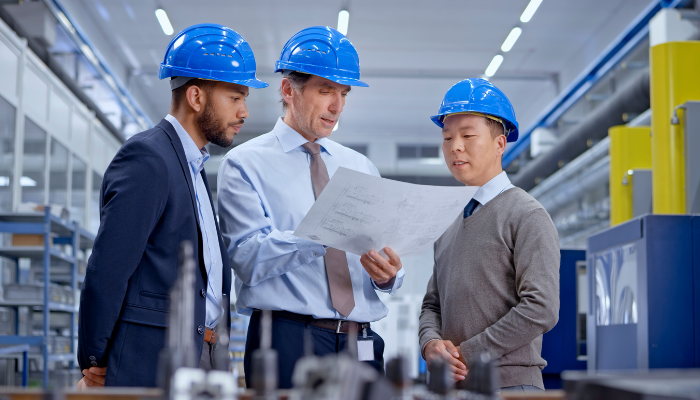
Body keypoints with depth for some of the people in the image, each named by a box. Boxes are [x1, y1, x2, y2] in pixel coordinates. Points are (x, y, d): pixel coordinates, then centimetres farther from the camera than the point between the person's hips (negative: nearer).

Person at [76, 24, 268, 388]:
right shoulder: (146, 158, -11)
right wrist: (94, 367, -12)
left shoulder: (193, 166, 18)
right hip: (151, 367, -8)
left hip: (201, 358, 9)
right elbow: (106, 272, -15)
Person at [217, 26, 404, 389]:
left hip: (360, 344, 4)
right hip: (286, 340, -4)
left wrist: (387, 274, -8)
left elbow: (387, 266, 16)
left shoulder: (361, 168, 19)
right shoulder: (245, 163, 3)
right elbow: (247, 257, -11)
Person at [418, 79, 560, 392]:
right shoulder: (447, 227, 19)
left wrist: (466, 353, -11)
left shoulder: (527, 216, -4)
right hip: (450, 385, 6)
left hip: (508, 382, -6)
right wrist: (431, 344, -3)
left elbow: (541, 309, -14)